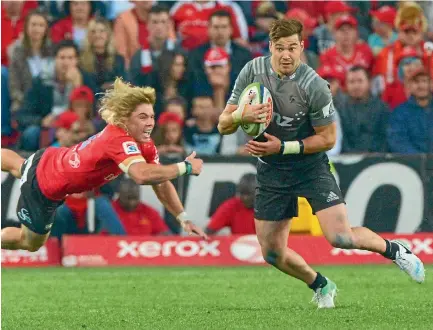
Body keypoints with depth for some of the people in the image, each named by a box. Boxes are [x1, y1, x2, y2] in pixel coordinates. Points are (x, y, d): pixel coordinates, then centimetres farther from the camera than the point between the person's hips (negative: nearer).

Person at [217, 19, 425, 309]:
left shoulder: (314, 86, -21)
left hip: (310, 165, -4)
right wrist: (241, 116, -27)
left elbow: (327, 138, -11)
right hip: (271, 173, 4)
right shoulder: (252, 72, -9)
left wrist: (283, 147, -20)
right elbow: (223, 125, -4)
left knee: (341, 237, -18)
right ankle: (321, 286, 34)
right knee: (273, 254, 5)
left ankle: (394, 250, 12)